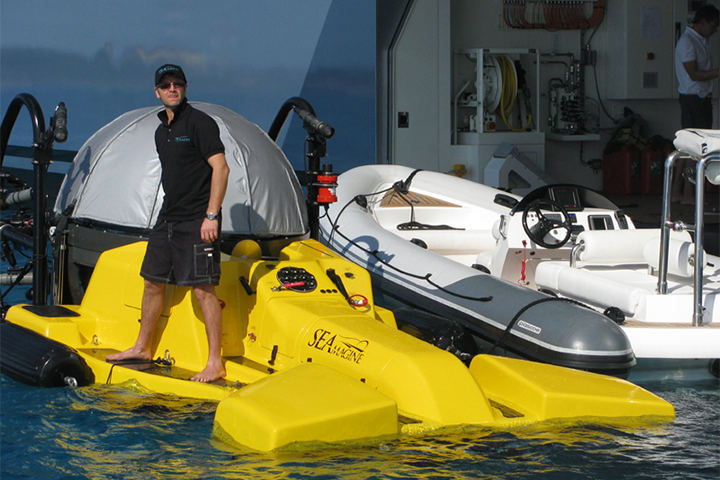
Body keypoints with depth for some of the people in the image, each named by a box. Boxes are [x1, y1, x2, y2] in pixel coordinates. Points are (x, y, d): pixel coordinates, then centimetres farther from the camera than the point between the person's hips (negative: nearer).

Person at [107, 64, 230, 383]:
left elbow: (221, 168, -16)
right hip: (168, 218, 9)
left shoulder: (200, 123, -11)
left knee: (203, 289, -10)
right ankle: (142, 348, 29)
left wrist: (211, 215, -20)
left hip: (197, 222, -9)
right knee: (153, 282, 15)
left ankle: (215, 363, -6)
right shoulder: (161, 132, 16)